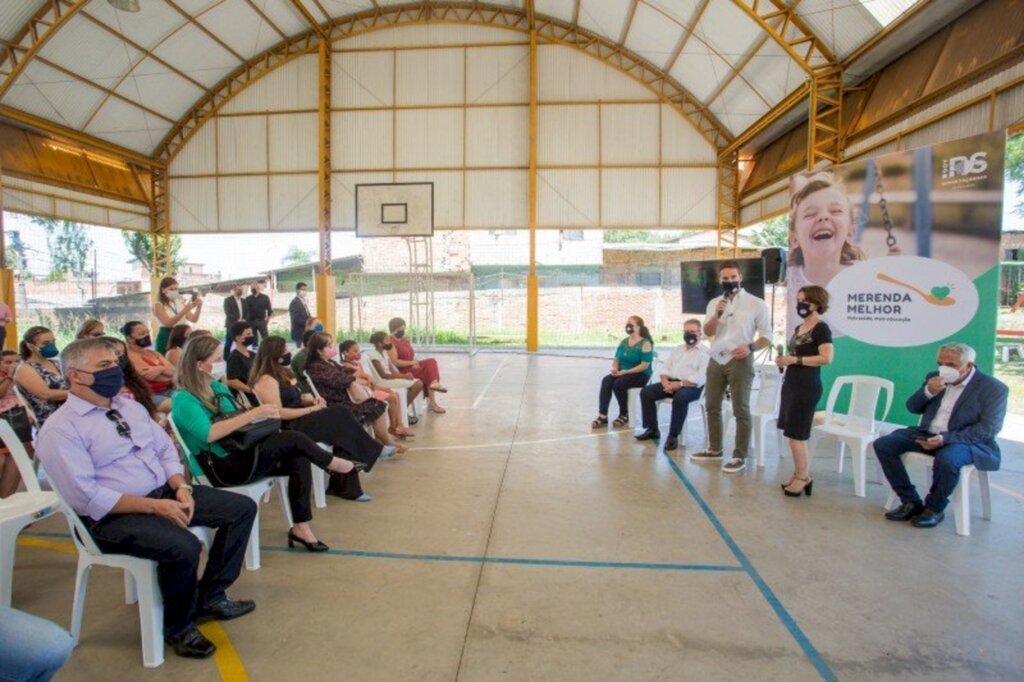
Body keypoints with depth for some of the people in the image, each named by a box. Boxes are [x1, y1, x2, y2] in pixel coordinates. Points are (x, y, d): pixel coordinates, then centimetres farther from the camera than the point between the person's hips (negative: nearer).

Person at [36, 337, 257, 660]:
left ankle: (209, 596, 11)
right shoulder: (60, 429, -11)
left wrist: (181, 488, -7)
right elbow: (87, 497, -18)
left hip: (164, 492, 8)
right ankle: (178, 626, -1)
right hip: (112, 515, -8)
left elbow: (166, 450, 12)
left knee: (243, 508, -3)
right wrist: (155, 506, -23)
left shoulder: (129, 406, 12)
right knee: (184, 546, -32)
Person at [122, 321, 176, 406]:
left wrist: (161, 369, -16)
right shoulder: (129, 355, -4)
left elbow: (174, 371, 5)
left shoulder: (153, 353, 19)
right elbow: (151, 375, -15)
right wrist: (170, 376, 0)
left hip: (167, 391, 8)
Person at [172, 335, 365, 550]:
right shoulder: (184, 400, -13)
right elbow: (208, 434, -28)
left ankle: (301, 527, -13)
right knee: (294, 439, -20)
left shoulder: (217, 387, 12)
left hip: (239, 452, 8)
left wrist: (264, 416, -4)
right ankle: (335, 464, 7)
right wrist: (254, 413, -27)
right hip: (220, 467, -8)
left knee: (299, 458, -15)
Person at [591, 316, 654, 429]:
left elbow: (644, 365, -17)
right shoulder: (623, 342, 12)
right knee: (606, 380, -23)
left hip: (640, 375, -6)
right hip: (622, 373, 6)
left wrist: (625, 372, -22)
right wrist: (615, 368, -11)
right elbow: (616, 359, 13)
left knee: (618, 384, -31)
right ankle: (603, 415, -24)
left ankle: (624, 415, -8)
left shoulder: (645, 344, -10)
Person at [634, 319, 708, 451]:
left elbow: (700, 378, -14)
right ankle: (652, 429, -4)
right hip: (671, 382, 7)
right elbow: (665, 369, 16)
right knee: (646, 392, -11)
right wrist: (665, 381, -6)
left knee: (680, 397, -38)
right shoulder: (677, 349, 21)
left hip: (691, 386, -7)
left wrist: (680, 384, -21)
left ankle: (673, 436, -26)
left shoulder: (705, 352, -2)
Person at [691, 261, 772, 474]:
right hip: (716, 360, 5)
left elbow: (766, 335, -3)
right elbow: (708, 332, 1)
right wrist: (717, 315, -15)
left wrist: (750, 347, -20)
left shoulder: (756, 303, -3)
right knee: (712, 406, 12)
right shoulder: (714, 303, 10)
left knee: (741, 410, -1)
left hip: (740, 361, -5)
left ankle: (740, 457, 8)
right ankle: (714, 449, 26)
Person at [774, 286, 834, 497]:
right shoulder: (798, 328, 15)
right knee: (793, 433, 10)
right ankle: (800, 474, 18)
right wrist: (784, 360, 6)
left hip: (807, 387, -9)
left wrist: (795, 360, -20)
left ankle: (803, 477, 7)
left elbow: (827, 358, -21)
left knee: (796, 434, -4)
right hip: (791, 384, 9)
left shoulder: (821, 328, -10)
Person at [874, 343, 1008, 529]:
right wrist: (927, 392, -10)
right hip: (927, 434, 6)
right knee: (883, 444, -15)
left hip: (966, 440, -5)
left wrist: (946, 438, -26)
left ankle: (935, 509, -10)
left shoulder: (993, 388, -6)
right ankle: (911, 502, -4)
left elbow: (989, 429, -14)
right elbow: (912, 408, 12)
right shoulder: (935, 378, 9)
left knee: (947, 459, -38)